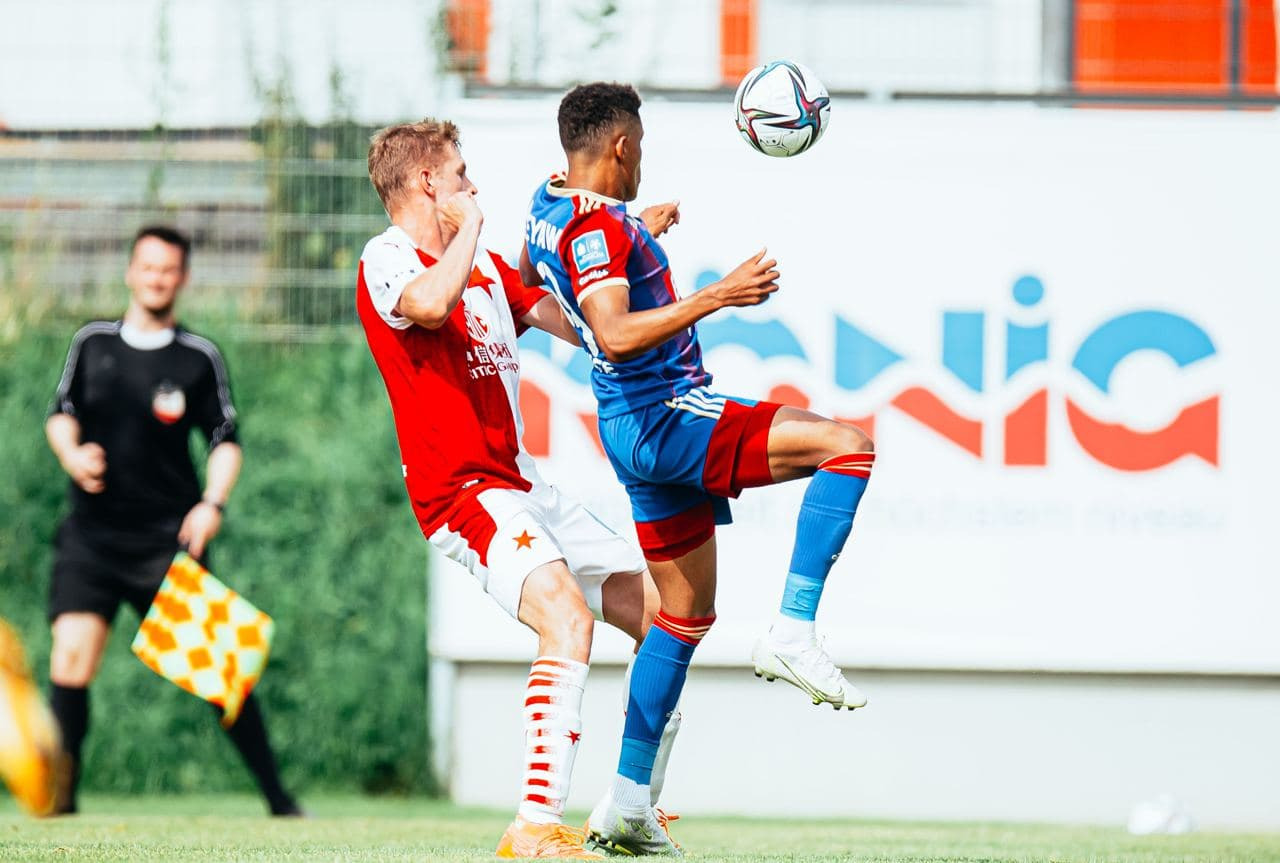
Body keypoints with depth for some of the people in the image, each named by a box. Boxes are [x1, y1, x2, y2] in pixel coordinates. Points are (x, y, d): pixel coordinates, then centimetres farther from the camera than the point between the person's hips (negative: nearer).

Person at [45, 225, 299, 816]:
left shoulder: (200, 358, 2)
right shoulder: (92, 343, 8)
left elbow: (225, 439, 4)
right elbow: (61, 413, 15)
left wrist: (211, 504, -11)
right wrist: (71, 453, -7)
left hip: (168, 540, -2)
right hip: (91, 535, 2)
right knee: (71, 655, -12)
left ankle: (276, 797, 1)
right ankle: (60, 796, -4)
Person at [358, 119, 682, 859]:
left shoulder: (485, 263, 21)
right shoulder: (387, 260, -7)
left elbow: (577, 324, 26)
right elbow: (428, 303, -31)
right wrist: (468, 226, -14)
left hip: (525, 487, 9)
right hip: (462, 492, -9)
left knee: (664, 618, 10)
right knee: (568, 619, -30)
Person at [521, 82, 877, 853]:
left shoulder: (550, 206, 12)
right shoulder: (599, 227, -17)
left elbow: (528, 281, 36)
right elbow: (616, 336, -31)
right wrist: (714, 297, -34)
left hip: (642, 430, 10)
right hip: (666, 418, -10)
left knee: (686, 612, 17)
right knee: (847, 444, -17)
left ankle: (628, 801, 17)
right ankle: (794, 632, -23)